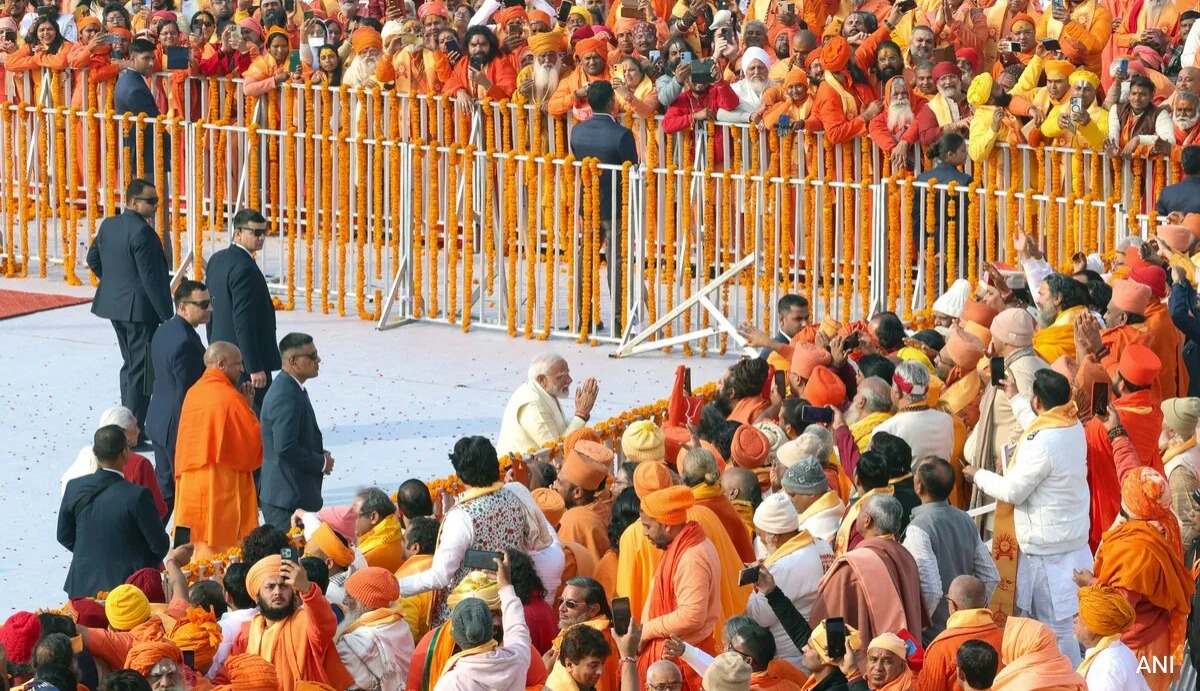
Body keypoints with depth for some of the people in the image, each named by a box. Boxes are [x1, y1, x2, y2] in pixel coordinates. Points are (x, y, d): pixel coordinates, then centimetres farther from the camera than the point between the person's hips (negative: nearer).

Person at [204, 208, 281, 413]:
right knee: (259, 415, -6)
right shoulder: (244, 269, -20)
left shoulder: (217, 260, 9)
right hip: (244, 359, -10)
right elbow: (243, 322, -23)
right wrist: (255, 368, -22)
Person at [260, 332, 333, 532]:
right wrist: (322, 463, -13)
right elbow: (285, 448, -26)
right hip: (288, 497, -10)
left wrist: (321, 457, 7)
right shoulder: (286, 396, -20)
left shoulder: (289, 389, 13)